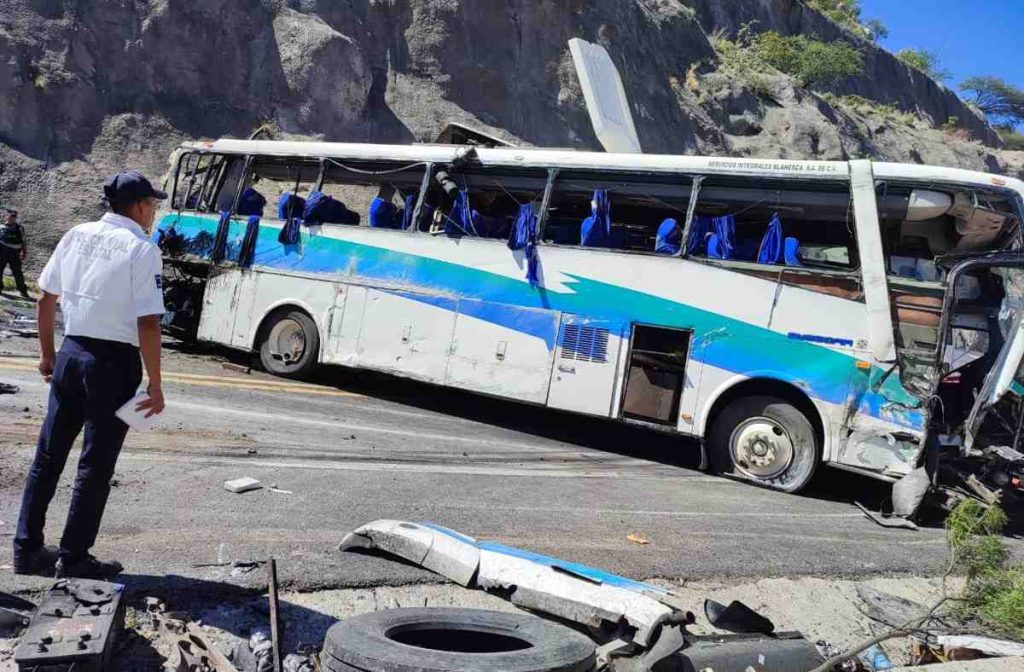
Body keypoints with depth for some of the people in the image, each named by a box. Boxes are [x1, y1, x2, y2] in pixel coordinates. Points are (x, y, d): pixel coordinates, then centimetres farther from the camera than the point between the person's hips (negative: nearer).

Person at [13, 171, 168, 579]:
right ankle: (73, 558, 12)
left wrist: (47, 352, 21)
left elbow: (46, 298, 11)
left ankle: (27, 550, 24)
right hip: (114, 362, -6)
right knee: (96, 465, 4)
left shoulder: (77, 235, 7)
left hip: (70, 353, 6)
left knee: (48, 455, 15)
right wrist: (154, 385, -12)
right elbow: (147, 323, -17)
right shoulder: (141, 249, -12)